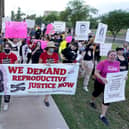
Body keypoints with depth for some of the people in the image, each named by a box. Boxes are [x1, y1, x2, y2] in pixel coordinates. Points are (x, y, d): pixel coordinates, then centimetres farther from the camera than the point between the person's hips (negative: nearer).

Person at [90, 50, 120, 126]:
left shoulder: (117, 63, -6)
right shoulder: (103, 63, -22)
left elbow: (118, 73, 8)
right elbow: (96, 72, -24)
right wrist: (102, 78, -40)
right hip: (100, 83, -3)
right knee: (97, 93, 23)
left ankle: (103, 116, 11)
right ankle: (92, 102, 58)